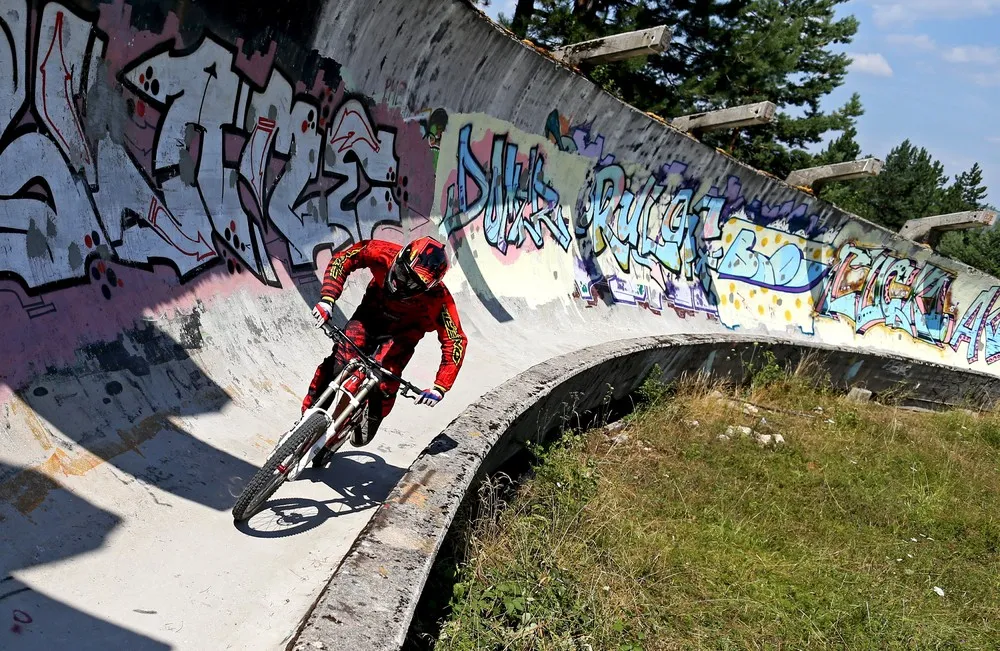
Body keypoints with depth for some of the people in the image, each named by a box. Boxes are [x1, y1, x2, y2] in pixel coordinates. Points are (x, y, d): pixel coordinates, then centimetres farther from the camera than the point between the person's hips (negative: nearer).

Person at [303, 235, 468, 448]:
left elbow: (456, 342, -29)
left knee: (385, 376, -21)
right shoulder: (384, 253, -33)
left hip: (402, 333, -1)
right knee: (339, 362, -16)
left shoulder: (439, 299, -36)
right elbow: (343, 259, -19)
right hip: (370, 315, 2)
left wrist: (440, 387, -34)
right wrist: (327, 299, -30)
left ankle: (371, 420, 9)